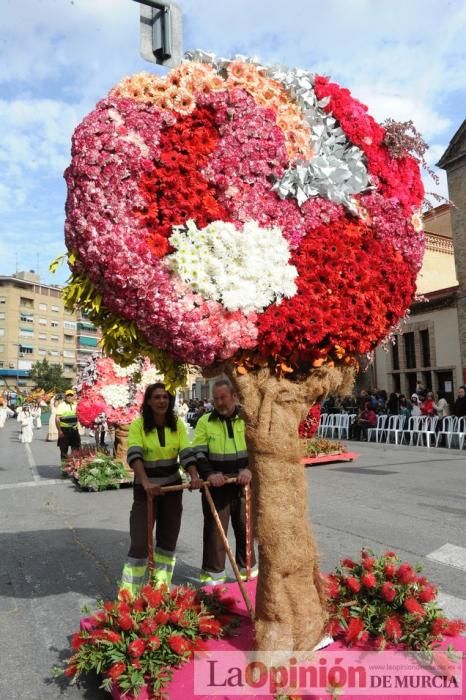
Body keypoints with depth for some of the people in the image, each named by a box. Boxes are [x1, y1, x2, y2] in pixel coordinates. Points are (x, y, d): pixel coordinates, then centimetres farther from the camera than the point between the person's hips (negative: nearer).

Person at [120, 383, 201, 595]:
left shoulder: (177, 424, -2)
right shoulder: (138, 424, -12)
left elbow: (186, 453, -10)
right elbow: (134, 455, -25)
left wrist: (194, 476, -28)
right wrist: (146, 482, -41)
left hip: (172, 487, 4)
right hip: (145, 488, -3)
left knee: (168, 540, 11)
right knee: (140, 542, -4)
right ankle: (128, 593, 11)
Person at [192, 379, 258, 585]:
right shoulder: (205, 422, -1)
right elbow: (198, 453, -6)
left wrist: (249, 469, -16)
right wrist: (209, 474, -22)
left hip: (243, 485, 2)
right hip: (216, 487, -2)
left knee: (245, 528, 14)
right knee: (214, 529, 5)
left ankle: (247, 567, 33)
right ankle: (213, 572, 20)